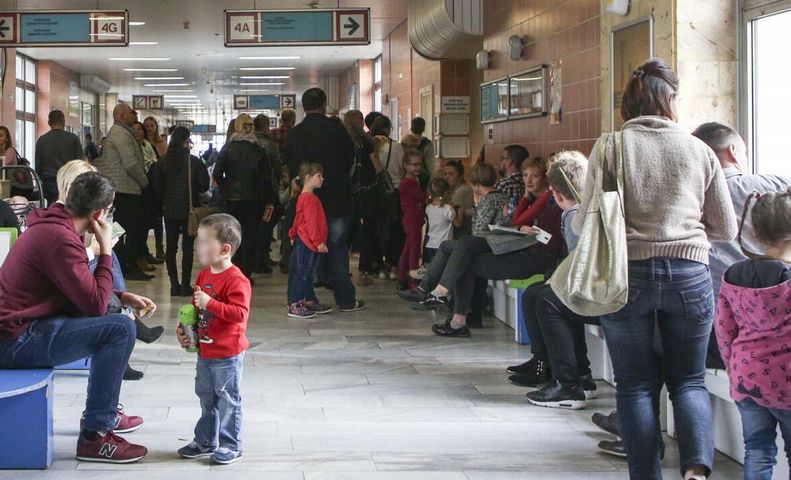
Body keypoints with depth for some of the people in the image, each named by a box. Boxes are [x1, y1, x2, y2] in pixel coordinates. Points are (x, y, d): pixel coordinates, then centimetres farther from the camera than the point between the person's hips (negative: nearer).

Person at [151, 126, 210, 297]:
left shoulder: (164, 161, -3)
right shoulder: (194, 161, -11)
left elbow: (156, 184, 0)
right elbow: (204, 185, -7)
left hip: (170, 210, 3)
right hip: (190, 210, -2)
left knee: (171, 247, 9)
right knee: (187, 248, 2)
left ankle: (174, 285, 9)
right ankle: (185, 285, 1)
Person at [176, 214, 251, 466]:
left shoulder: (236, 280, -20)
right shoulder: (204, 275, 7)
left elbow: (239, 312, -29)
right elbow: (196, 307, 20)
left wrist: (210, 303, -32)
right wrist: (184, 328, 9)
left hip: (227, 355, -9)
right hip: (204, 350, 9)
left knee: (228, 399, 2)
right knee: (206, 398, 19)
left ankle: (231, 446, 13)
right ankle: (205, 441, 31)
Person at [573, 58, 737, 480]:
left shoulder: (610, 146, -1)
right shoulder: (698, 150, 5)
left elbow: (585, 222, -3)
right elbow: (726, 229, 9)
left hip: (626, 273, -1)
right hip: (689, 273, 1)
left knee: (636, 384, 11)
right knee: (688, 380, 13)